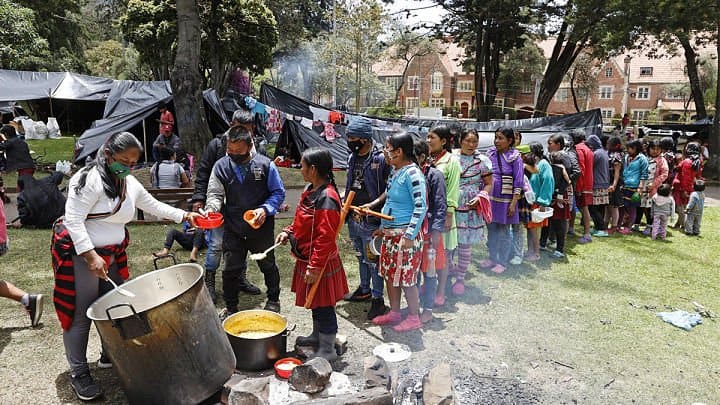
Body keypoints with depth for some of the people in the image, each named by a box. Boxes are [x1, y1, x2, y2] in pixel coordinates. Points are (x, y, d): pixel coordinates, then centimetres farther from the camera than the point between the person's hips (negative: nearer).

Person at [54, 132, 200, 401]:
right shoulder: (90, 179, -18)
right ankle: (79, 374, 14)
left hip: (113, 254, 8)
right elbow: (73, 220, -22)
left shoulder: (129, 183, 7)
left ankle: (109, 355, 34)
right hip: (80, 253, -8)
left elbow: (153, 205, 19)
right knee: (81, 315, 0)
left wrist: (184, 216, 13)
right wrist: (91, 256, -28)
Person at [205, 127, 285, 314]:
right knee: (231, 270, 7)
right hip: (233, 229, 1)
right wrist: (211, 209, -26)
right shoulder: (221, 166, -4)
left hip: (261, 227, -1)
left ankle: (273, 300, 40)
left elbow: (278, 192, -3)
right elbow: (215, 193, -4)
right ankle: (231, 309, 27)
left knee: (267, 265, 18)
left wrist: (265, 209, -19)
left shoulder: (265, 164, -9)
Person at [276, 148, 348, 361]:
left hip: (320, 263, -10)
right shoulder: (310, 190, 6)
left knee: (324, 305, 4)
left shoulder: (327, 199, -25)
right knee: (315, 302, 25)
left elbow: (326, 237, -26)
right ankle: (317, 335, 43)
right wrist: (289, 231, 4)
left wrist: (315, 267, -25)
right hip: (307, 259, 10)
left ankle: (327, 349, 18)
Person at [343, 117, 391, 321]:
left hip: (371, 220, -8)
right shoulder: (353, 157, 9)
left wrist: (374, 203, -25)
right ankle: (364, 289, 38)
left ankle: (378, 299, 13)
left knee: (373, 260, 0)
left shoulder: (381, 158, -15)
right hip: (353, 217, 8)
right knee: (361, 256, 21)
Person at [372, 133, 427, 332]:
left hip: (404, 235, -9)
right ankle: (394, 312, 31)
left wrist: (409, 235, -23)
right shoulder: (395, 171, 10)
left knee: (406, 278, 1)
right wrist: (382, 227, 21)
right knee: (390, 274, 16)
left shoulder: (412, 173, -17)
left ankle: (414, 317, 18)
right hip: (390, 233, 9)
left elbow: (421, 207, -21)